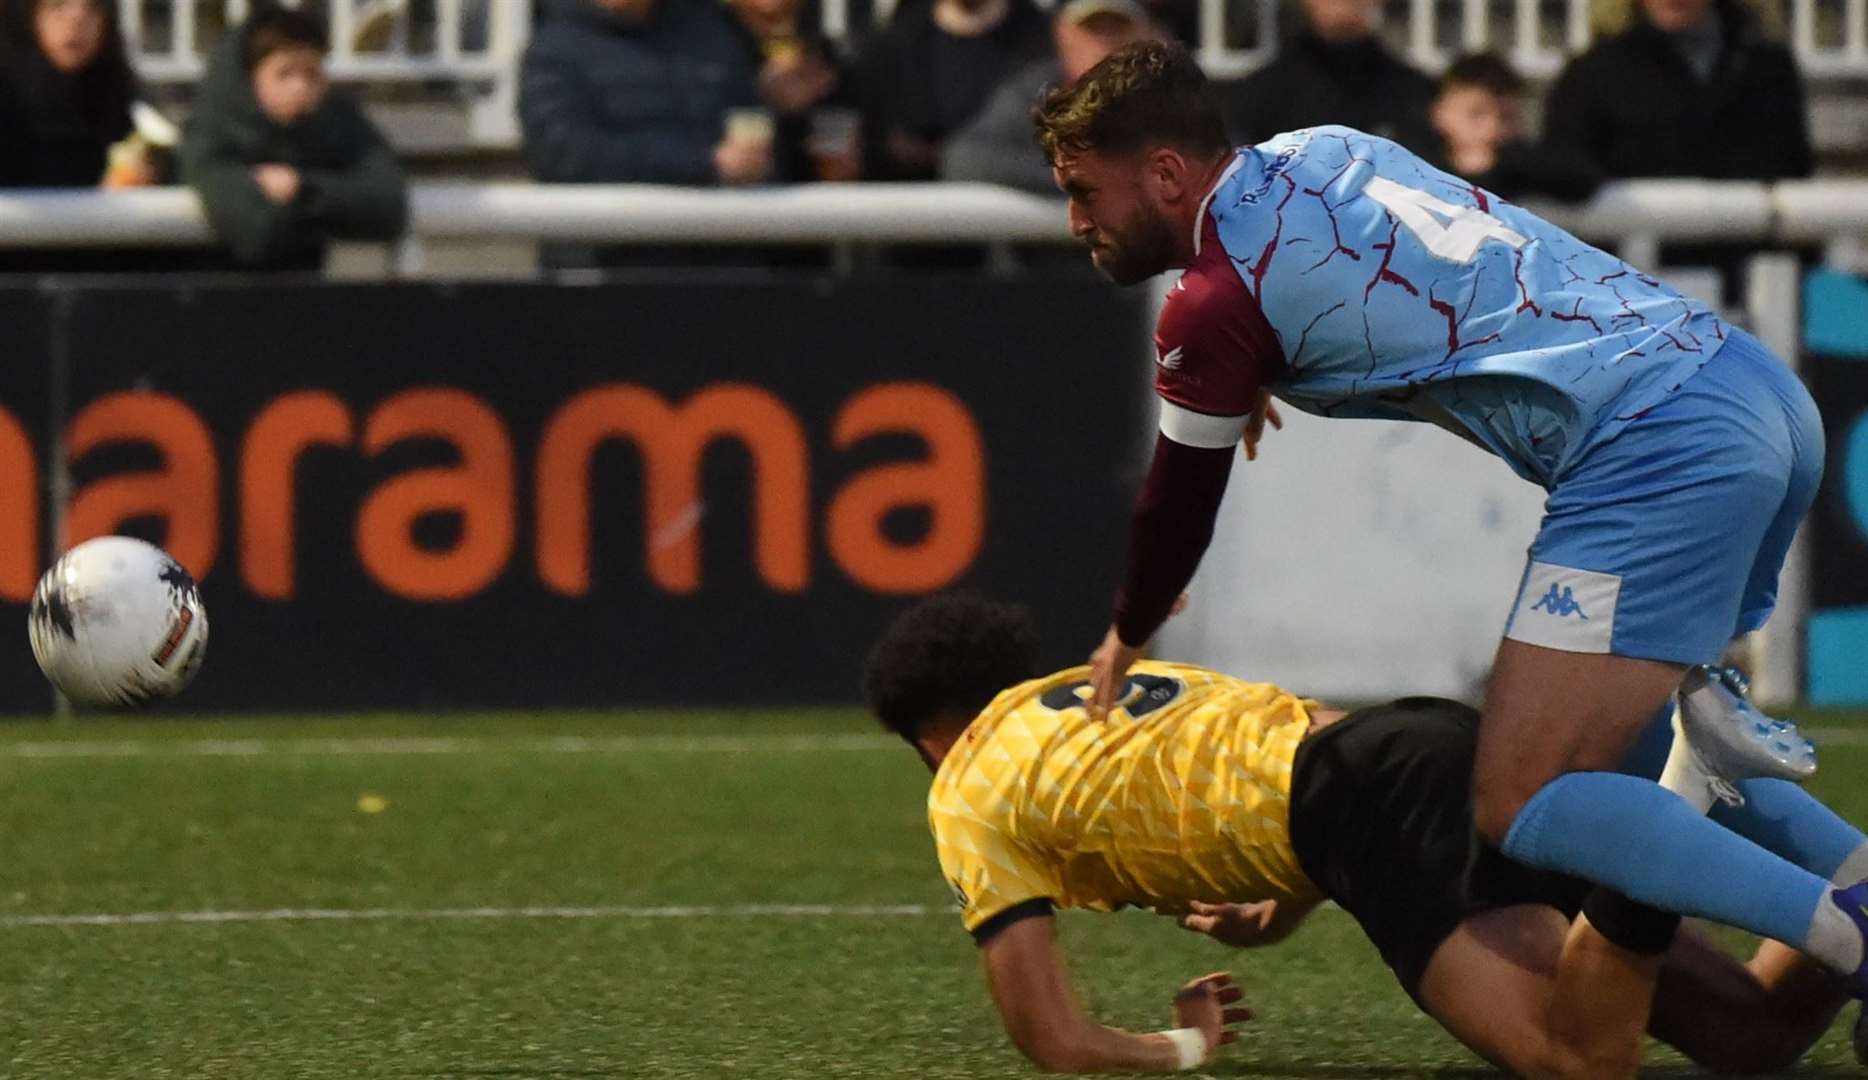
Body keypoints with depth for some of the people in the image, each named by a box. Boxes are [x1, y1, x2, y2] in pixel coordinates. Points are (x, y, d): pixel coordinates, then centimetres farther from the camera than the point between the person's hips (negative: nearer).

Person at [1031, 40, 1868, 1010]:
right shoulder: (1317, 152, 19)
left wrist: (1125, 641, 30)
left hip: (1655, 450, -9)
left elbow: (1180, 507, 12)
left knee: (1520, 806, -13)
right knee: (1628, 748, 22)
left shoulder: (1215, 306, -4)